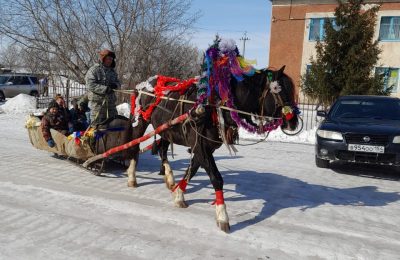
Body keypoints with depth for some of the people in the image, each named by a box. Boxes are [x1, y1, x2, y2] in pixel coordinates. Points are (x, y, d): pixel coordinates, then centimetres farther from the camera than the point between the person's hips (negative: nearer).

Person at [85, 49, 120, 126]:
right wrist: (105, 89, -24)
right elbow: (91, 85, -15)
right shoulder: (94, 70, -6)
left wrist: (115, 85, -6)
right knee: (97, 123, -2)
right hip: (97, 101, -7)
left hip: (110, 101, 7)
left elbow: (118, 82, 20)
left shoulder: (112, 71, 16)